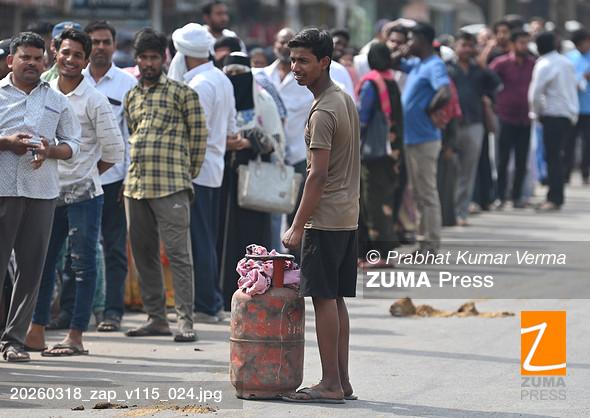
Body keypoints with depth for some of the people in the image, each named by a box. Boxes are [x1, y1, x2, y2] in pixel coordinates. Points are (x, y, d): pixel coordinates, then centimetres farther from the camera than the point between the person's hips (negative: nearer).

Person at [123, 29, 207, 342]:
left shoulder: (182, 93, 0)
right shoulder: (131, 97, 17)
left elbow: (199, 135, 0)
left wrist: (187, 176, 2)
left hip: (170, 187, -6)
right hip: (135, 186, 6)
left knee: (178, 254, -9)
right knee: (143, 254, 9)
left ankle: (185, 321, -10)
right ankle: (156, 318, 16)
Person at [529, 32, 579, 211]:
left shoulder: (544, 65, -11)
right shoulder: (567, 62, 12)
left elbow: (535, 94, -14)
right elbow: (573, 88, 16)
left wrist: (537, 112, 2)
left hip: (553, 115, -8)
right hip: (569, 115, 8)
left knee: (553, 157, -7)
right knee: (557, 157, 12)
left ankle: (554, 199, -10)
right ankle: (556, 197, 14)